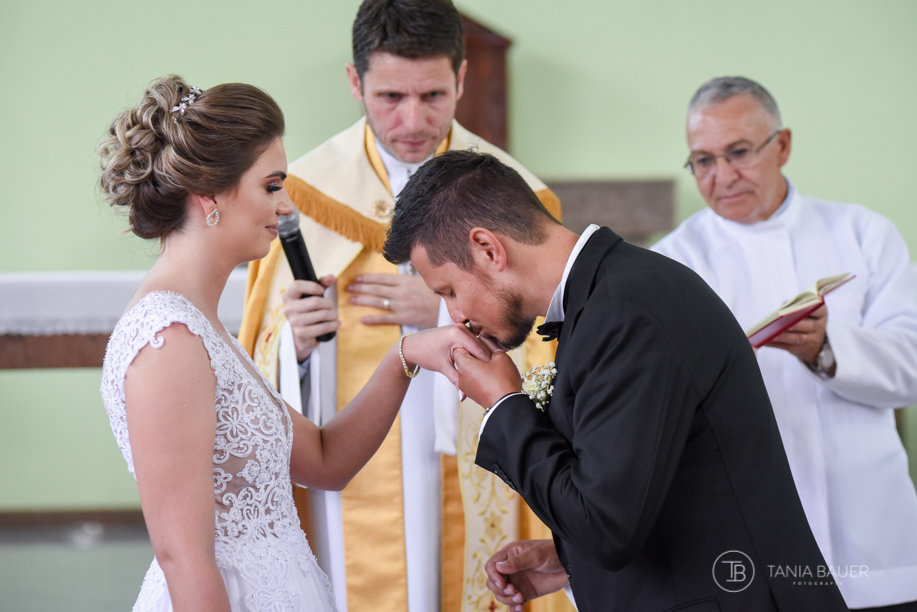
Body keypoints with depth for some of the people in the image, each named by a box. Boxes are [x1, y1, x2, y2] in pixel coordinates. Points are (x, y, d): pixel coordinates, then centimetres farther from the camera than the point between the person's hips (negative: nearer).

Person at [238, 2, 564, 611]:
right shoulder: (304, 192, 0)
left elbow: (546, 354, 0)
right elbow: (268, 367, 3)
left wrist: (449, 315, -13)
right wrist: (297, 344, -19)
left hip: (471, 488, 0)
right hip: (348, 494, 0)